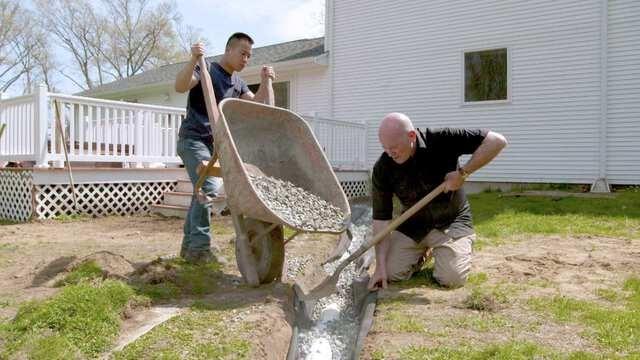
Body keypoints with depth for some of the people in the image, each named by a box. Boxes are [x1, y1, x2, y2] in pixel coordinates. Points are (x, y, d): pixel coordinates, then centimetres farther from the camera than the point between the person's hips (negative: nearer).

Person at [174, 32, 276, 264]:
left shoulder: (237, 82, 16)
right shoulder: (206, 69, -5)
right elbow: (180, 86, -22)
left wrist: (265, 81, 0)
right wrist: (194, 59, -34)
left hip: (216, 143, 8)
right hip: (194, 139, -8)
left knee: (203, 191, 10)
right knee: (209, 188, -22)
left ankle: (190, 245, 19)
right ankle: (199, 247, -17)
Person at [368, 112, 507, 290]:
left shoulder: (441, 141, -24)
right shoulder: (382, 169, -17)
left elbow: (497, 141, -24)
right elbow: (381, 218, -13)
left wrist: (462, 172, -29)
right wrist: (380, 265, -19)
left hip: (451, 221, -2)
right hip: (413, 224, 3)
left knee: (451, 278, -18)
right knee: (391, 273, -7)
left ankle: (460, 248, 17)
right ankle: (423, 251, 23)